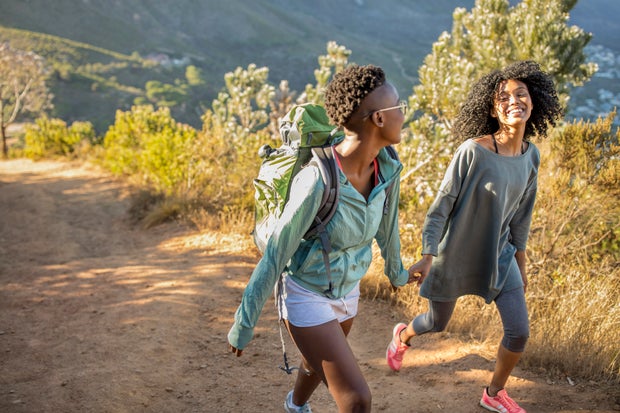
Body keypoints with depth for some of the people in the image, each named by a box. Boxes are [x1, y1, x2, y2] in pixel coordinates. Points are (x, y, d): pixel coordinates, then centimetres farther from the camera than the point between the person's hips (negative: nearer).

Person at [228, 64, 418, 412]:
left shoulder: (388, 168, -15)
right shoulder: (318, 181, -35)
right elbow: (276, 253, -26)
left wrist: (397, 272, 24)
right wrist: (244, 325, -16)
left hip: (347, 291, 7)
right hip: (306, 295, -7)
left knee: (321, 362, 33)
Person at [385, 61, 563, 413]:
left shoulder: (531, 155, -5)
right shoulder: (473, 150, -23)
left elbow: (521, 212, 7)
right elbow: (442, 204, -18)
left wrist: (521, 263, 13)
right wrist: (427, 257, -19)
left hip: (499, 255, 5)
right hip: (456, 255, -4)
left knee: (520, 332, 0)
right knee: (437, 323, 16)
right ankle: (403, 336, 53)